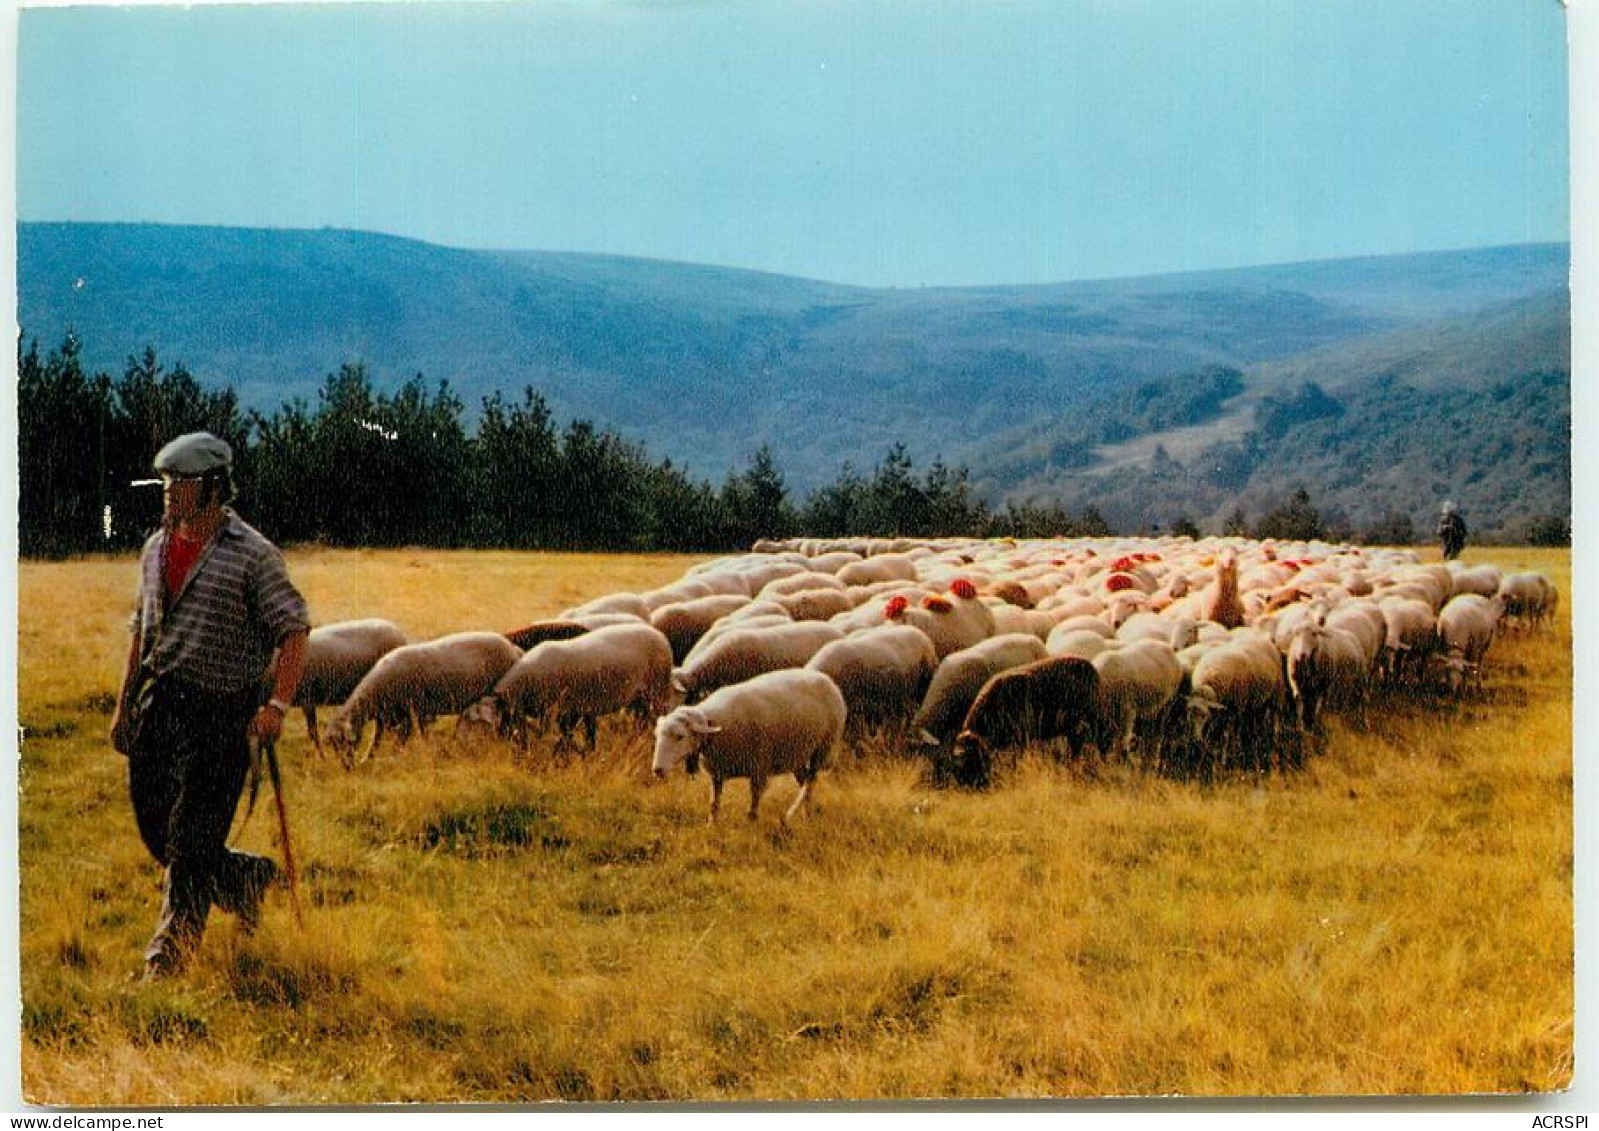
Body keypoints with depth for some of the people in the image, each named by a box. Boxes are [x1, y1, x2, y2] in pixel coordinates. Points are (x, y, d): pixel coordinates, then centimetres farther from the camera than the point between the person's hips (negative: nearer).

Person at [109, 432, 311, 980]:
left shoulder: (253, 555, -10)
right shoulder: (156, 548, 11)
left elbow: (294, 630, -12)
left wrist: (278, 705, -23)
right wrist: (124, 705, 19)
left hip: (221, 713, -7)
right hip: (159, 704, 7)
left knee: (191, 841, -3)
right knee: (154, 831, 9)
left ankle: (172, 948, 11)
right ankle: (247, 879, 32)